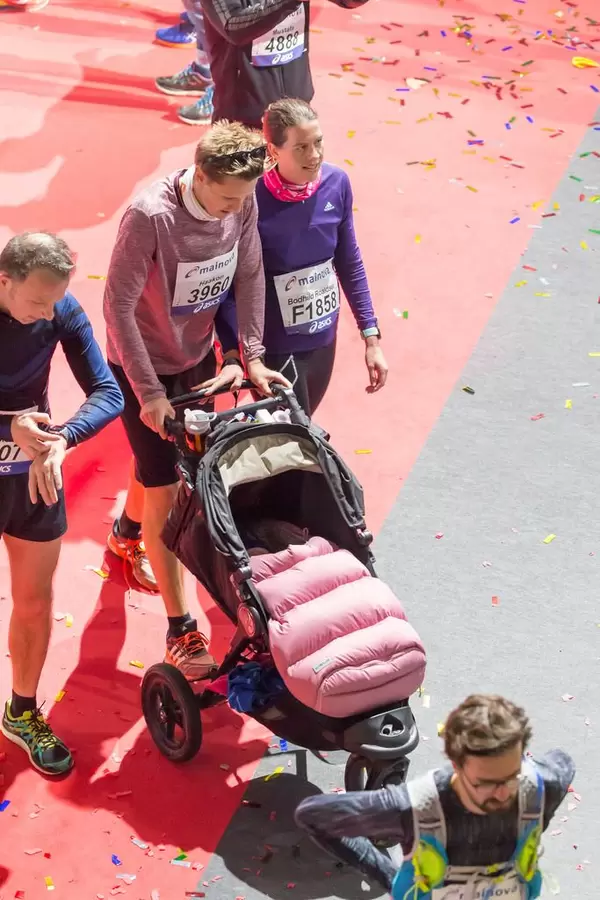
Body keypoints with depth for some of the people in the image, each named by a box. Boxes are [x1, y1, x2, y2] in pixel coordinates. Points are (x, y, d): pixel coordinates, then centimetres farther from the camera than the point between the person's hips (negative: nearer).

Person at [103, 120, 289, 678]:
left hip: (199, 357, 6)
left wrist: (252, 356, -4)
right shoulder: (150, 217, -33)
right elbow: (118, 306, -27)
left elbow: (249, 275, 0)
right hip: (144, 366, -6)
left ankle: (127, 533, 57)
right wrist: (150, 393, -23)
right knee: (164, 490, -2)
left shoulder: (241, 201, -15)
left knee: (173, 462, 25)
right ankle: (181, 631, 6)